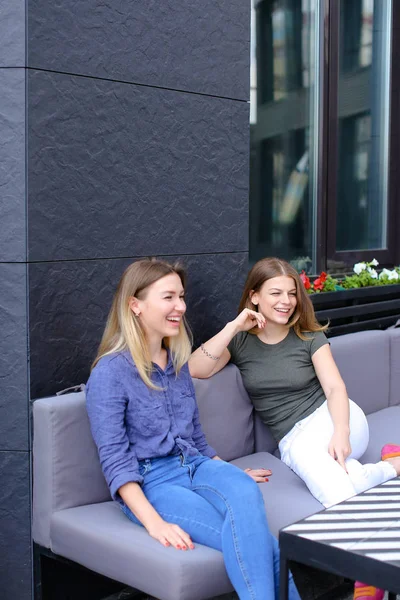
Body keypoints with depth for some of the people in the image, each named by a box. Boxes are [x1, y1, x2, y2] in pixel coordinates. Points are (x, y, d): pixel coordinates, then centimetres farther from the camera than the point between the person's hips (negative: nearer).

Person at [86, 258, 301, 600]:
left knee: (245, 492, -32)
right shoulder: (109, 373, -9)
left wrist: (228, 473, 19)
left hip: (195, 466, 6)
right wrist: (154, 523, -25)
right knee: (260, 543, -29)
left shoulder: (178, 363, 13)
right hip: (151, 481, -5)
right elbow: (114, 460, -14)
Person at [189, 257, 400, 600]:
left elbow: (335, 387, -8)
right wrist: (234, 326, -15)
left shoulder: (310, 336, 3)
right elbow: (196, 370, -12)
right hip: (292, 440, 1)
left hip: (332, 418, -1)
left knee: (306, 451, -36)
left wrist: (341, 434, -25)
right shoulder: (239, 340, 4)